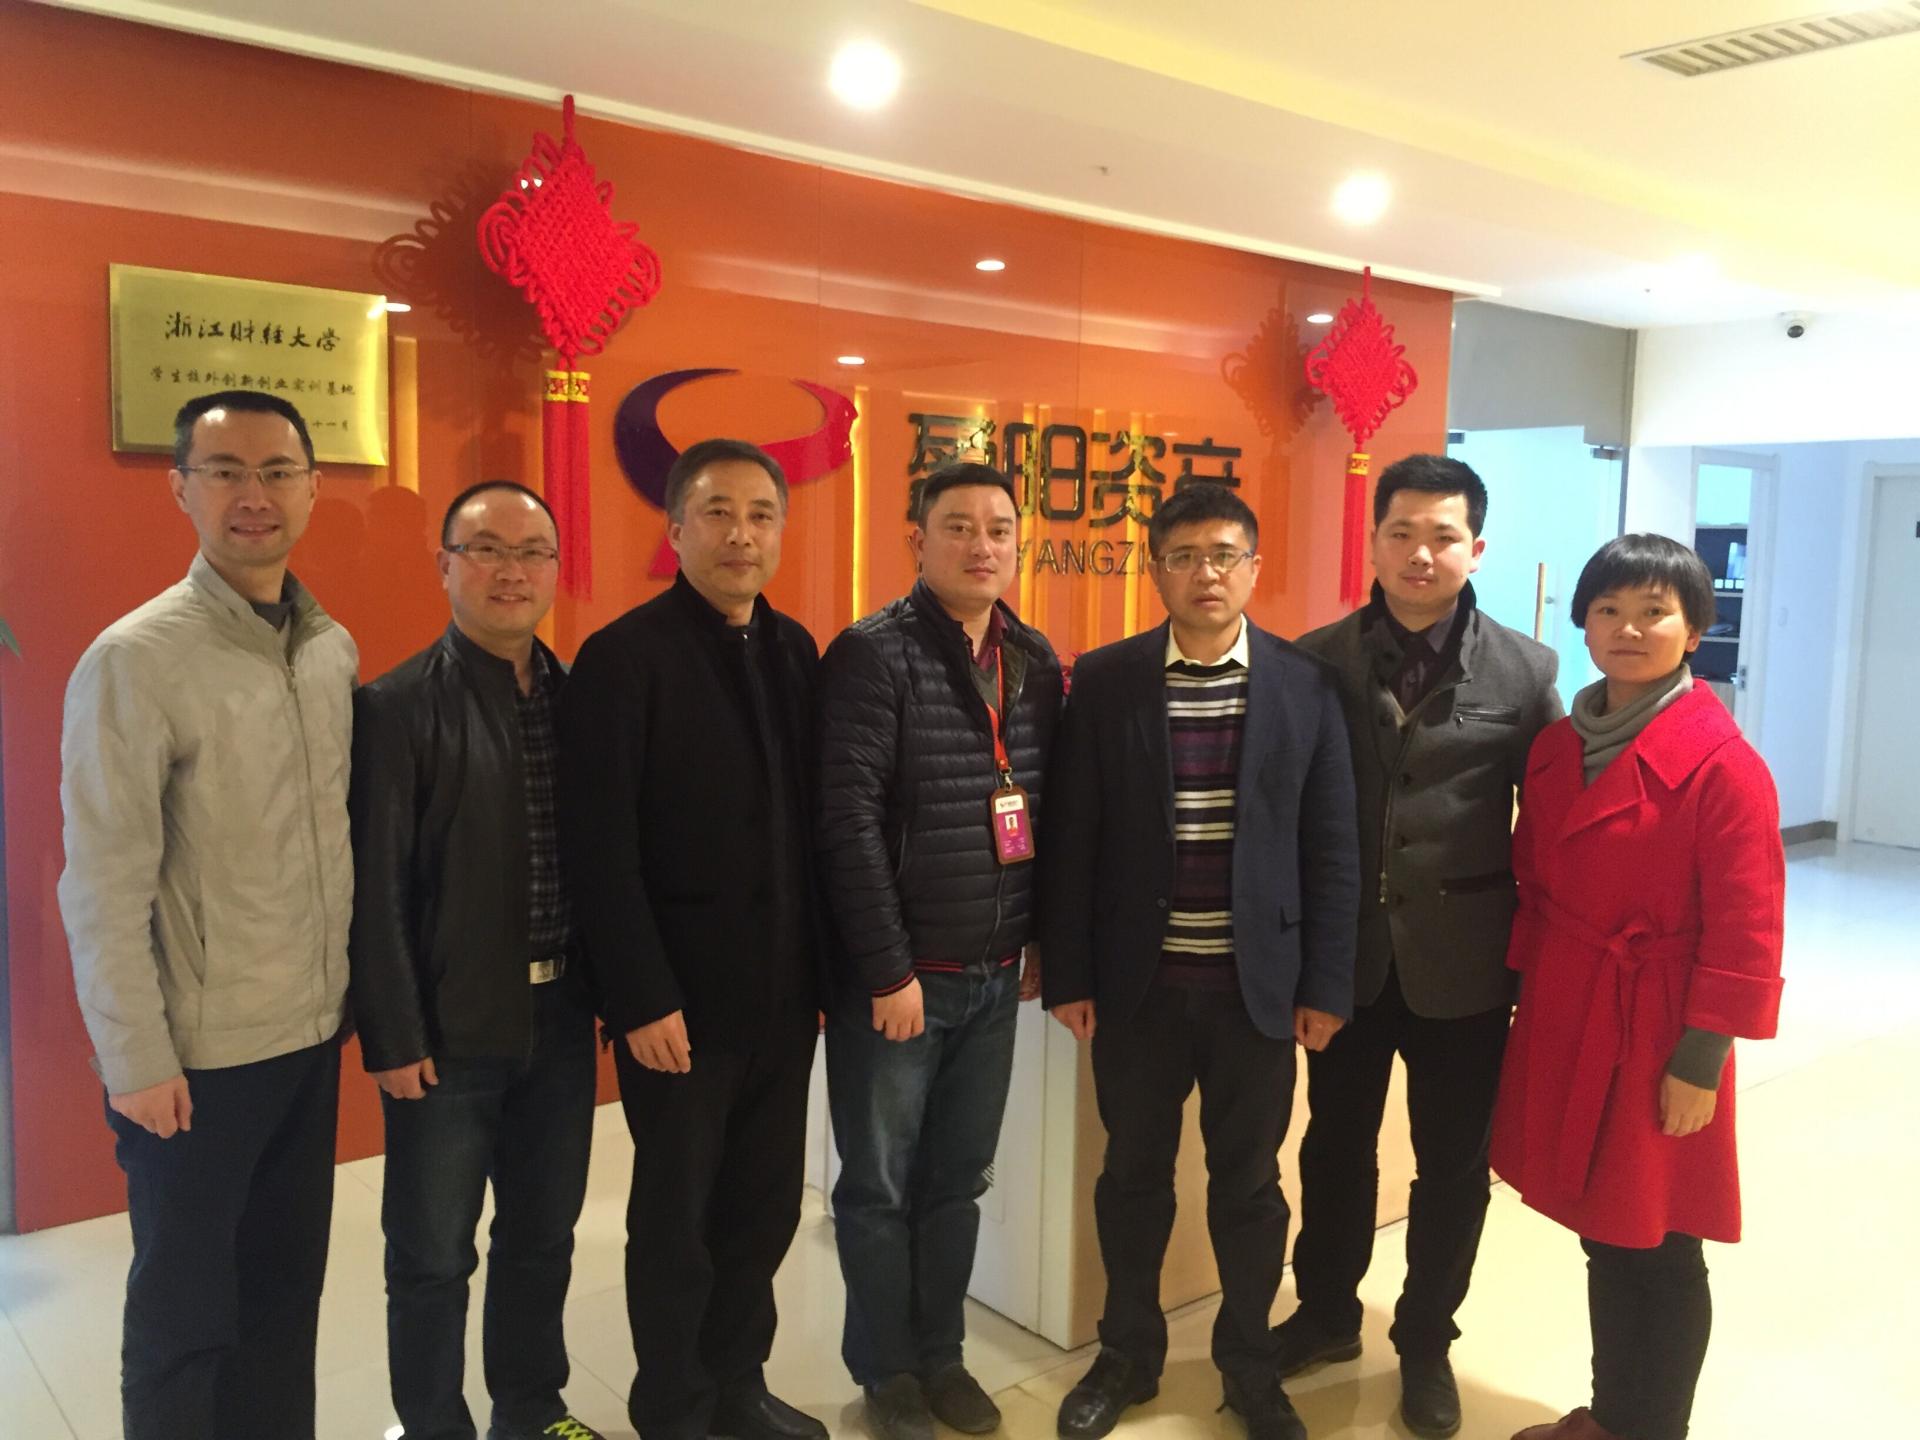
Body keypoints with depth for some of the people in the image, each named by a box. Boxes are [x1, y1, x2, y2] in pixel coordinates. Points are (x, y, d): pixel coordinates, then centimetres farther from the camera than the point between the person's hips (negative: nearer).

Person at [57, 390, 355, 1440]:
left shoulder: (335, 651, 3)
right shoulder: (135, 660, -15)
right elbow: (103, 885, -15)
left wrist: (348, 995, 7)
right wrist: (137, 1060, -14)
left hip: (310, 1035, 5)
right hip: (196, 1053, -5)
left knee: (287, 1289, 18)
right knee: (185, 1310, 12)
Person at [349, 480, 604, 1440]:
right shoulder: (395, 707, -9)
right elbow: (374, 890, -11)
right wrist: (393, 1037, -12)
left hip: (561, 1021, 5)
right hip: (449, 1032, -4)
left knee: (543, 1238, 18)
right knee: (432, 1258, 10)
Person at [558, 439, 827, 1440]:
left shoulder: (793, 649, 7)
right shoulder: (623, 656, -11)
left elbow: (810, 819, 8)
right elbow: (600, 849, -14)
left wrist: (825, 966, 6)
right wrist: (642, 999, -16)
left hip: (784, 989, 6)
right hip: (682, 996, -5)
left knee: (766, 1206, 15)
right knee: (676, 1217, 11)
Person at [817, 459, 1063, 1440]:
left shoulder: (1036, 661, 7)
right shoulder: (873, 654, -12)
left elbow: (1049, 808, 12)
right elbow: (848, 822, -17)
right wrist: (890, 970, -18)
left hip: (995, 974, 5)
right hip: (895, 974, -5)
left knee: (958, 1180, 17)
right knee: (879, 1186, 10)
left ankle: (941, 1355, 34)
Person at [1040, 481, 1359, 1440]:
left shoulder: (1306, 685, -3)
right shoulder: (1104, 680, -4)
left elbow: (1331, 846, -1)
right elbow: (1071, 839, -2)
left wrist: (1325, 984, -3)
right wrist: (1068, 975, -4)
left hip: (1257, 983, 0)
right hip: (1137, 982, 0)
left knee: (1248, 1182, 14)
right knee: (1133, 1174, 15)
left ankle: (1248, 1361, 35)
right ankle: (1128, 1353, 35)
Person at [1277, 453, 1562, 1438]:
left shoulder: (1524, 671, -6)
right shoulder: (1315, 661, -4)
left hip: (1463, 965, -1)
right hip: (1345, 956, 1)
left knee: (1453, 1164, 14)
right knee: (1335, 1145, 18)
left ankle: (1426, 1339, 36)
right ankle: (1326, 1311, 41)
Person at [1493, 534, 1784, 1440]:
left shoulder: (1721, 763, -14)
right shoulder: (1556, 748, 5)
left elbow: (1744, 932, -14)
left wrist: (1701, 1061, -14)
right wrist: (1529, 999, 10)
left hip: (1656, 1037, -6)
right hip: (1563, 1023, 6)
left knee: (1658, 1253, 8)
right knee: (1601, 1237, 18)